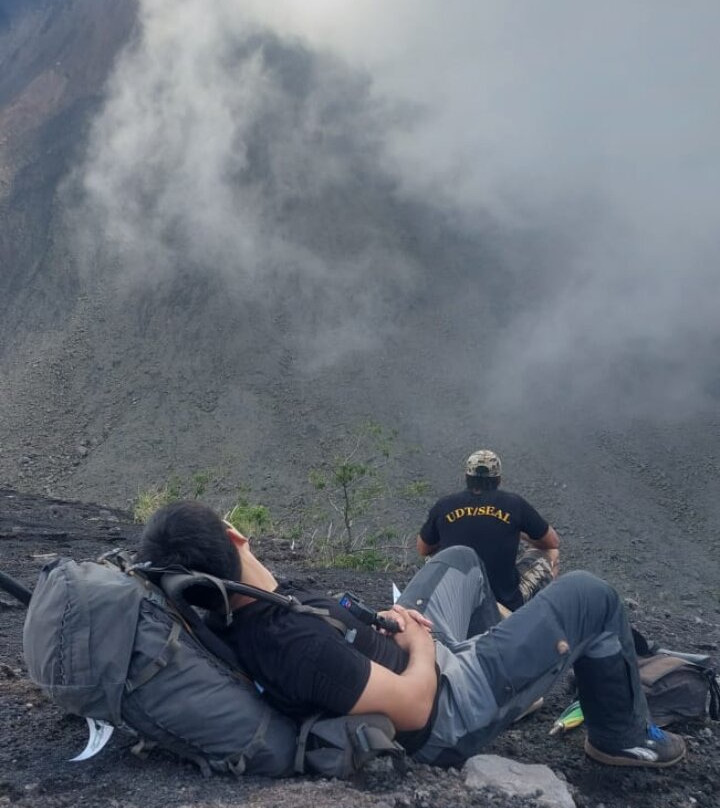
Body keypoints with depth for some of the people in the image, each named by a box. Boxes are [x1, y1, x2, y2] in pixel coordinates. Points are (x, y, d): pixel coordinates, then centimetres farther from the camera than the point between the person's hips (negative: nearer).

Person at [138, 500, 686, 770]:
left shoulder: (228, 618, -13)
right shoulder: (296, 646, -41)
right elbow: (415, 706, -29)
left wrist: (372, 626, -5)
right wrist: (422, 644, -11)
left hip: (413, 656, 8)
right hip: (445, 711, -8)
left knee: (460, 558, 28)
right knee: (590, 596, -2)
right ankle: (623, 736, 23)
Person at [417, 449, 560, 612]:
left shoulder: (443, 506, -4)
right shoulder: (514, 504, -8)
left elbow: (422, 550, 14)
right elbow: (553, 542, 9)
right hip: (506, 604, -2)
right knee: (549, 554, 20)